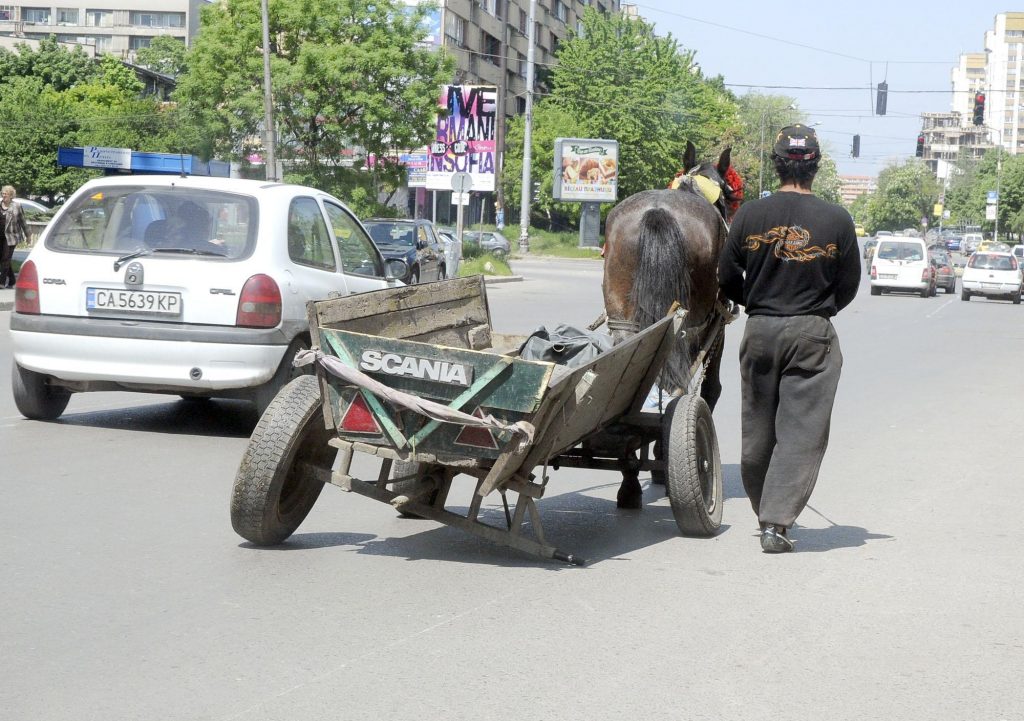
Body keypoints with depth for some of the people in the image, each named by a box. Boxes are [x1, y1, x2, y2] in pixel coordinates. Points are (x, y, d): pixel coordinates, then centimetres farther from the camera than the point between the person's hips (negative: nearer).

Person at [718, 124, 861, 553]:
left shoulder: (750, 215, -3)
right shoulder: (836, 220, -6)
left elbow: (727, 277, 3)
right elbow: (848, 286, 3)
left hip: (759, 330, 2)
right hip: (813, 334, -2)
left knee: (758, 428, 15)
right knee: (802, 432, 1)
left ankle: (765, 513, 28)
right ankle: (776, 523, -6)